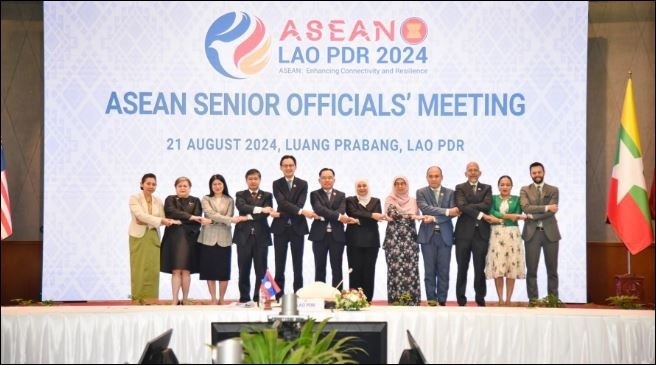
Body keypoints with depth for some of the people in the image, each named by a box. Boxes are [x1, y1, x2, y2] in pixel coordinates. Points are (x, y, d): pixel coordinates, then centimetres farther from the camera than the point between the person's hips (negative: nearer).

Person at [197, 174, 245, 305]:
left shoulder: (229, 200, 9)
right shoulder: (206, 199, 6)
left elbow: (229, 217, 0)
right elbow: (210, 214, -10)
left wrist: (215, 220, -14)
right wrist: (230, 219, -18)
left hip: (224, 238, 0)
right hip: (209, 238, 0)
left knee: (224, 270, 0)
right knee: (210, 269, 0)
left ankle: (221, 299, 7)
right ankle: (213, 298, 7)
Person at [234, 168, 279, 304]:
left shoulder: (267, 195, 11)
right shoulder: (240, 195, 10)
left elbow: (267, 212, -5)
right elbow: (242, 207, -12)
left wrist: (249, 217, -16)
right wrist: (260, 209, -27)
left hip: (261, 236, 0)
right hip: (244, 236, 0)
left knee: (261, 270, -2)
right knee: (244, 270, 1)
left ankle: (259, 298, 3)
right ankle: (244, 298, 8)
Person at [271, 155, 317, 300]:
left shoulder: (303, 184, 4)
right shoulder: (277, 184, 3)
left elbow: (300, 204, -8)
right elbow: (282, 202, -14)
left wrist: (282, 213, -16)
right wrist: (301, 211, -25)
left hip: (297, 228, 0)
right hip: (280, 228, 0)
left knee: (298, 265, 3)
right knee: (279, 265, 3)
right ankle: (279, 296, 7)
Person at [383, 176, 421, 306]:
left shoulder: (412, 200, 14)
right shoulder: (390, 199, 8)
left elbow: (417, 216, 11)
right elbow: (388, 215, -2)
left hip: (410, 238, 2)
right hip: (394, 237, -1)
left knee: (411, 267, -6)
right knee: (395, 267, -7)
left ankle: (411, 299, -4)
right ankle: (395, 298, -5)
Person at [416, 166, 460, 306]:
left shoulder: (450, 193, 9)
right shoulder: (421, 192, 5)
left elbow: (453, 213, -3)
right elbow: (425, 208, -12)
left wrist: (434, 218, -15)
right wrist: (446, 211, -19)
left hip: (445, 235, 1)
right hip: (428, 235, -1)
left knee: (444, 270, 1)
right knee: (429, 270, 1)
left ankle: (442, 300, 7)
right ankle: (431, 299, 6)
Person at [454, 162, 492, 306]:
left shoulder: (487, 188, 12)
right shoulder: (460, 188, 6)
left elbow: (487, 205, -7)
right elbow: (462, 206, -12)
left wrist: (468, 207, -12)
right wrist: (479, 215, -16)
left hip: (481, 233, 1)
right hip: (464, 232, -1)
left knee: (480, 269, 4)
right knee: (462, 268, 3)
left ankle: (480, 300, 11)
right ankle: (461, 300, 8)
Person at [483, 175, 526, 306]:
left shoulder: (516, 199, 10)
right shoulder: (493, 198, 11)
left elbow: (517, 216, -4)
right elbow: (492, 213, -5)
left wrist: (497, 218, -9)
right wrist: (509, 216, -12)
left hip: (512, 235, 0)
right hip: (497, 235, 0)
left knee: (512, 267, -3)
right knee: (497, 267, -6)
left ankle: (508, 299, 1)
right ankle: (500, 299, -1)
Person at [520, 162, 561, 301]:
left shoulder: (553, 190, 6)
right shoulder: (524, 190, 7)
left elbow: (552, 211, -8)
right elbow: (526, 207, -11)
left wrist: (532, 216, -14)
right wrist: (546, 207, -17)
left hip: (550, 232, 0)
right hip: (532, 233, 0)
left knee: (552, 270, 4)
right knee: (531, 270, 1)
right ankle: (533, 300, 6)